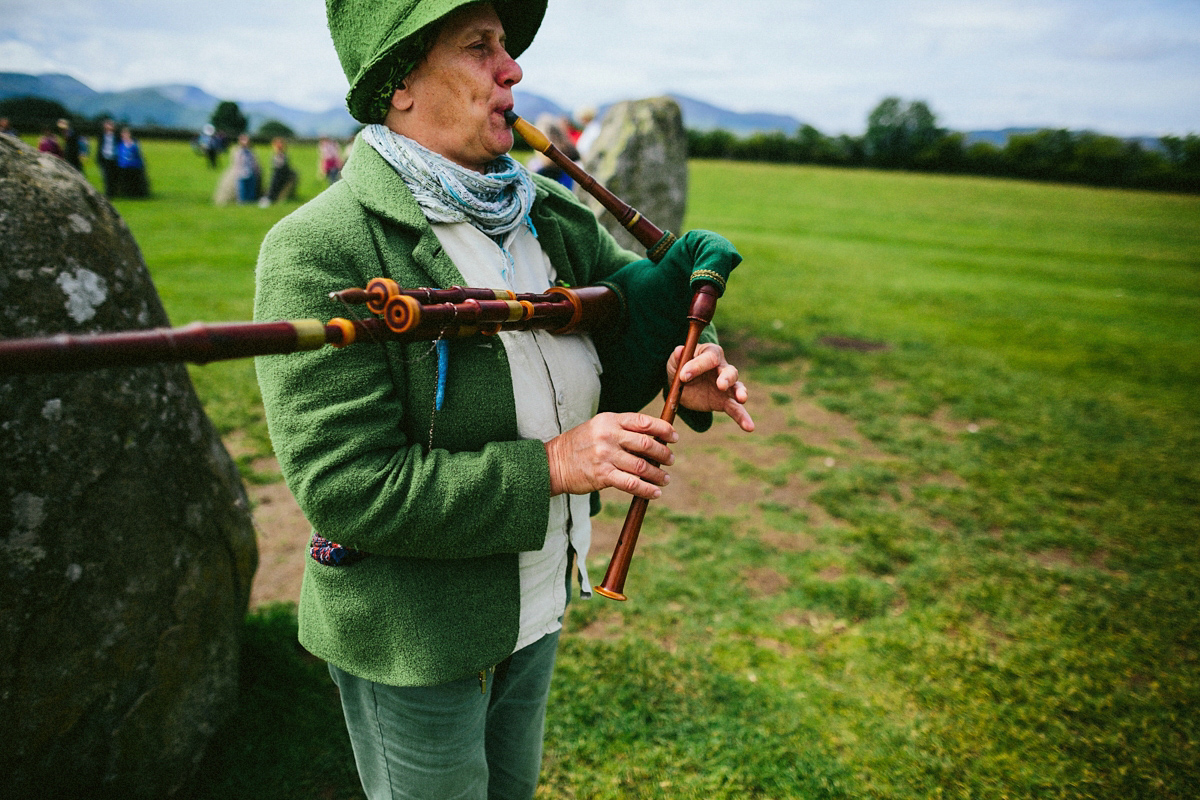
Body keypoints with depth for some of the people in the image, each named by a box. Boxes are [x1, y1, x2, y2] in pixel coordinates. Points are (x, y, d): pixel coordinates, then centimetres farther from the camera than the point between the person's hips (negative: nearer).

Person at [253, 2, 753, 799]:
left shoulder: (550, 215, -3)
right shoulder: (319, 251, -23)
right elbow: (344, 488, -27)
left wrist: (685, 370, -14)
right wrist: (548, 466, -28)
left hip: (536, 606, 7)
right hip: (411, 640, -6)